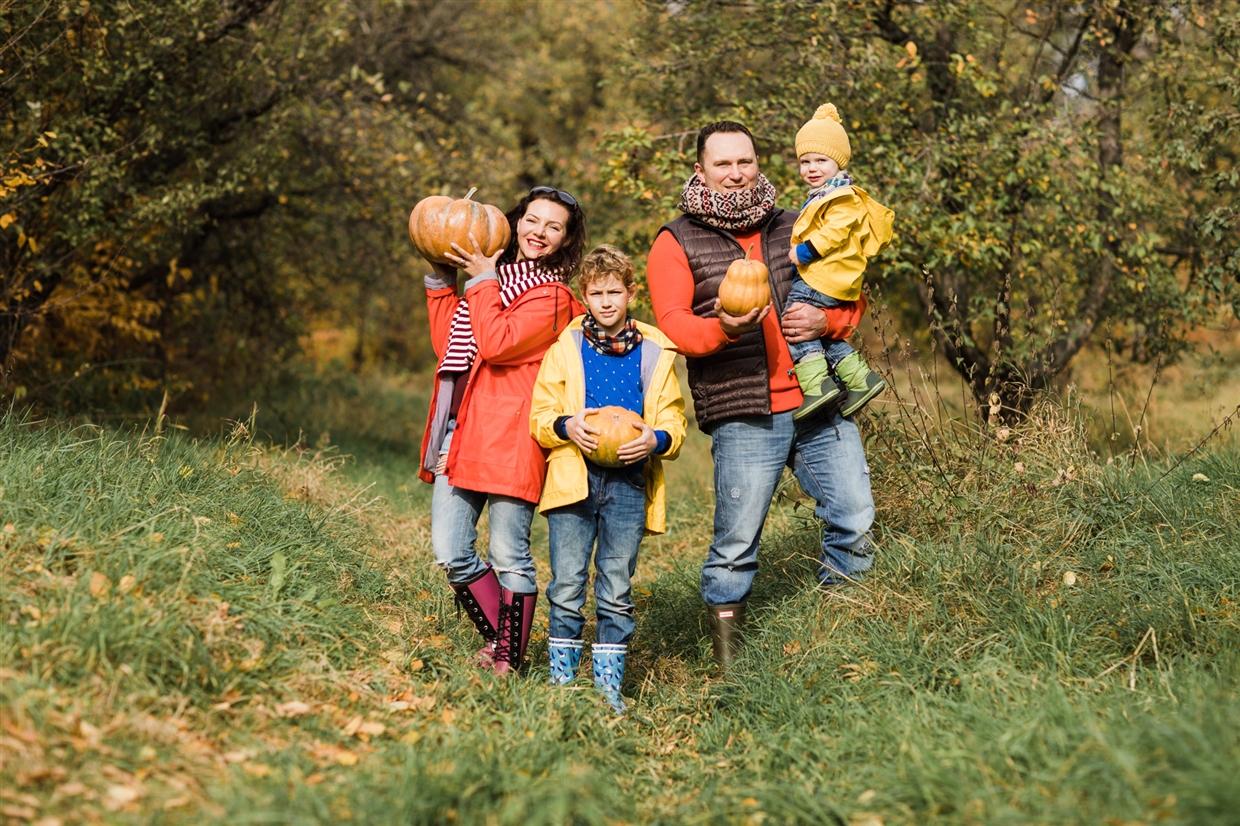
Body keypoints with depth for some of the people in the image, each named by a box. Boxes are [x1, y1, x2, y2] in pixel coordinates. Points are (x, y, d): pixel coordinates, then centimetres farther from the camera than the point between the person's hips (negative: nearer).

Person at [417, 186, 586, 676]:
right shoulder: (495, 280, 20)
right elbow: (447, 344, 20)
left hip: (508, 440, -7)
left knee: (509, 557, -1)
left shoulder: (553, 297, -2)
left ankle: (507, 661, 11)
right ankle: (497, 639, 22)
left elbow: (495, 344, -16)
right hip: (460, 434, 7)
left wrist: (483, 281, -6)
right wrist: (441, 280, 16)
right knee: (451, 554, 4)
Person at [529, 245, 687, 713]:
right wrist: (566, 426, -14)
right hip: (572, 481, 0)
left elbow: (673, 419, 10)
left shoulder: (654, 353, 8)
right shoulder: (566, 349, 7)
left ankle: (608, 685, 12)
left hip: (629, 484, 0)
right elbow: (539, 415, 7)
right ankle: (561, 679, 12)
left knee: (616, 592, 3)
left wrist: (657, 439, -12)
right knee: (567, 588, 1)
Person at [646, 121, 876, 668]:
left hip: (821, 406, 4)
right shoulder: (676, 243, 6)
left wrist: (826, 320, 0)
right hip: (744, 418, -4)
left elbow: (851, 295, 23)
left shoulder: (793, 228, 17)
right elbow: (672, 325, -4)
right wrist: (723, 328, -24)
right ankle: (728, 659, 10)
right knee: (737, 541, -3)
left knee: (855, 523, 0)